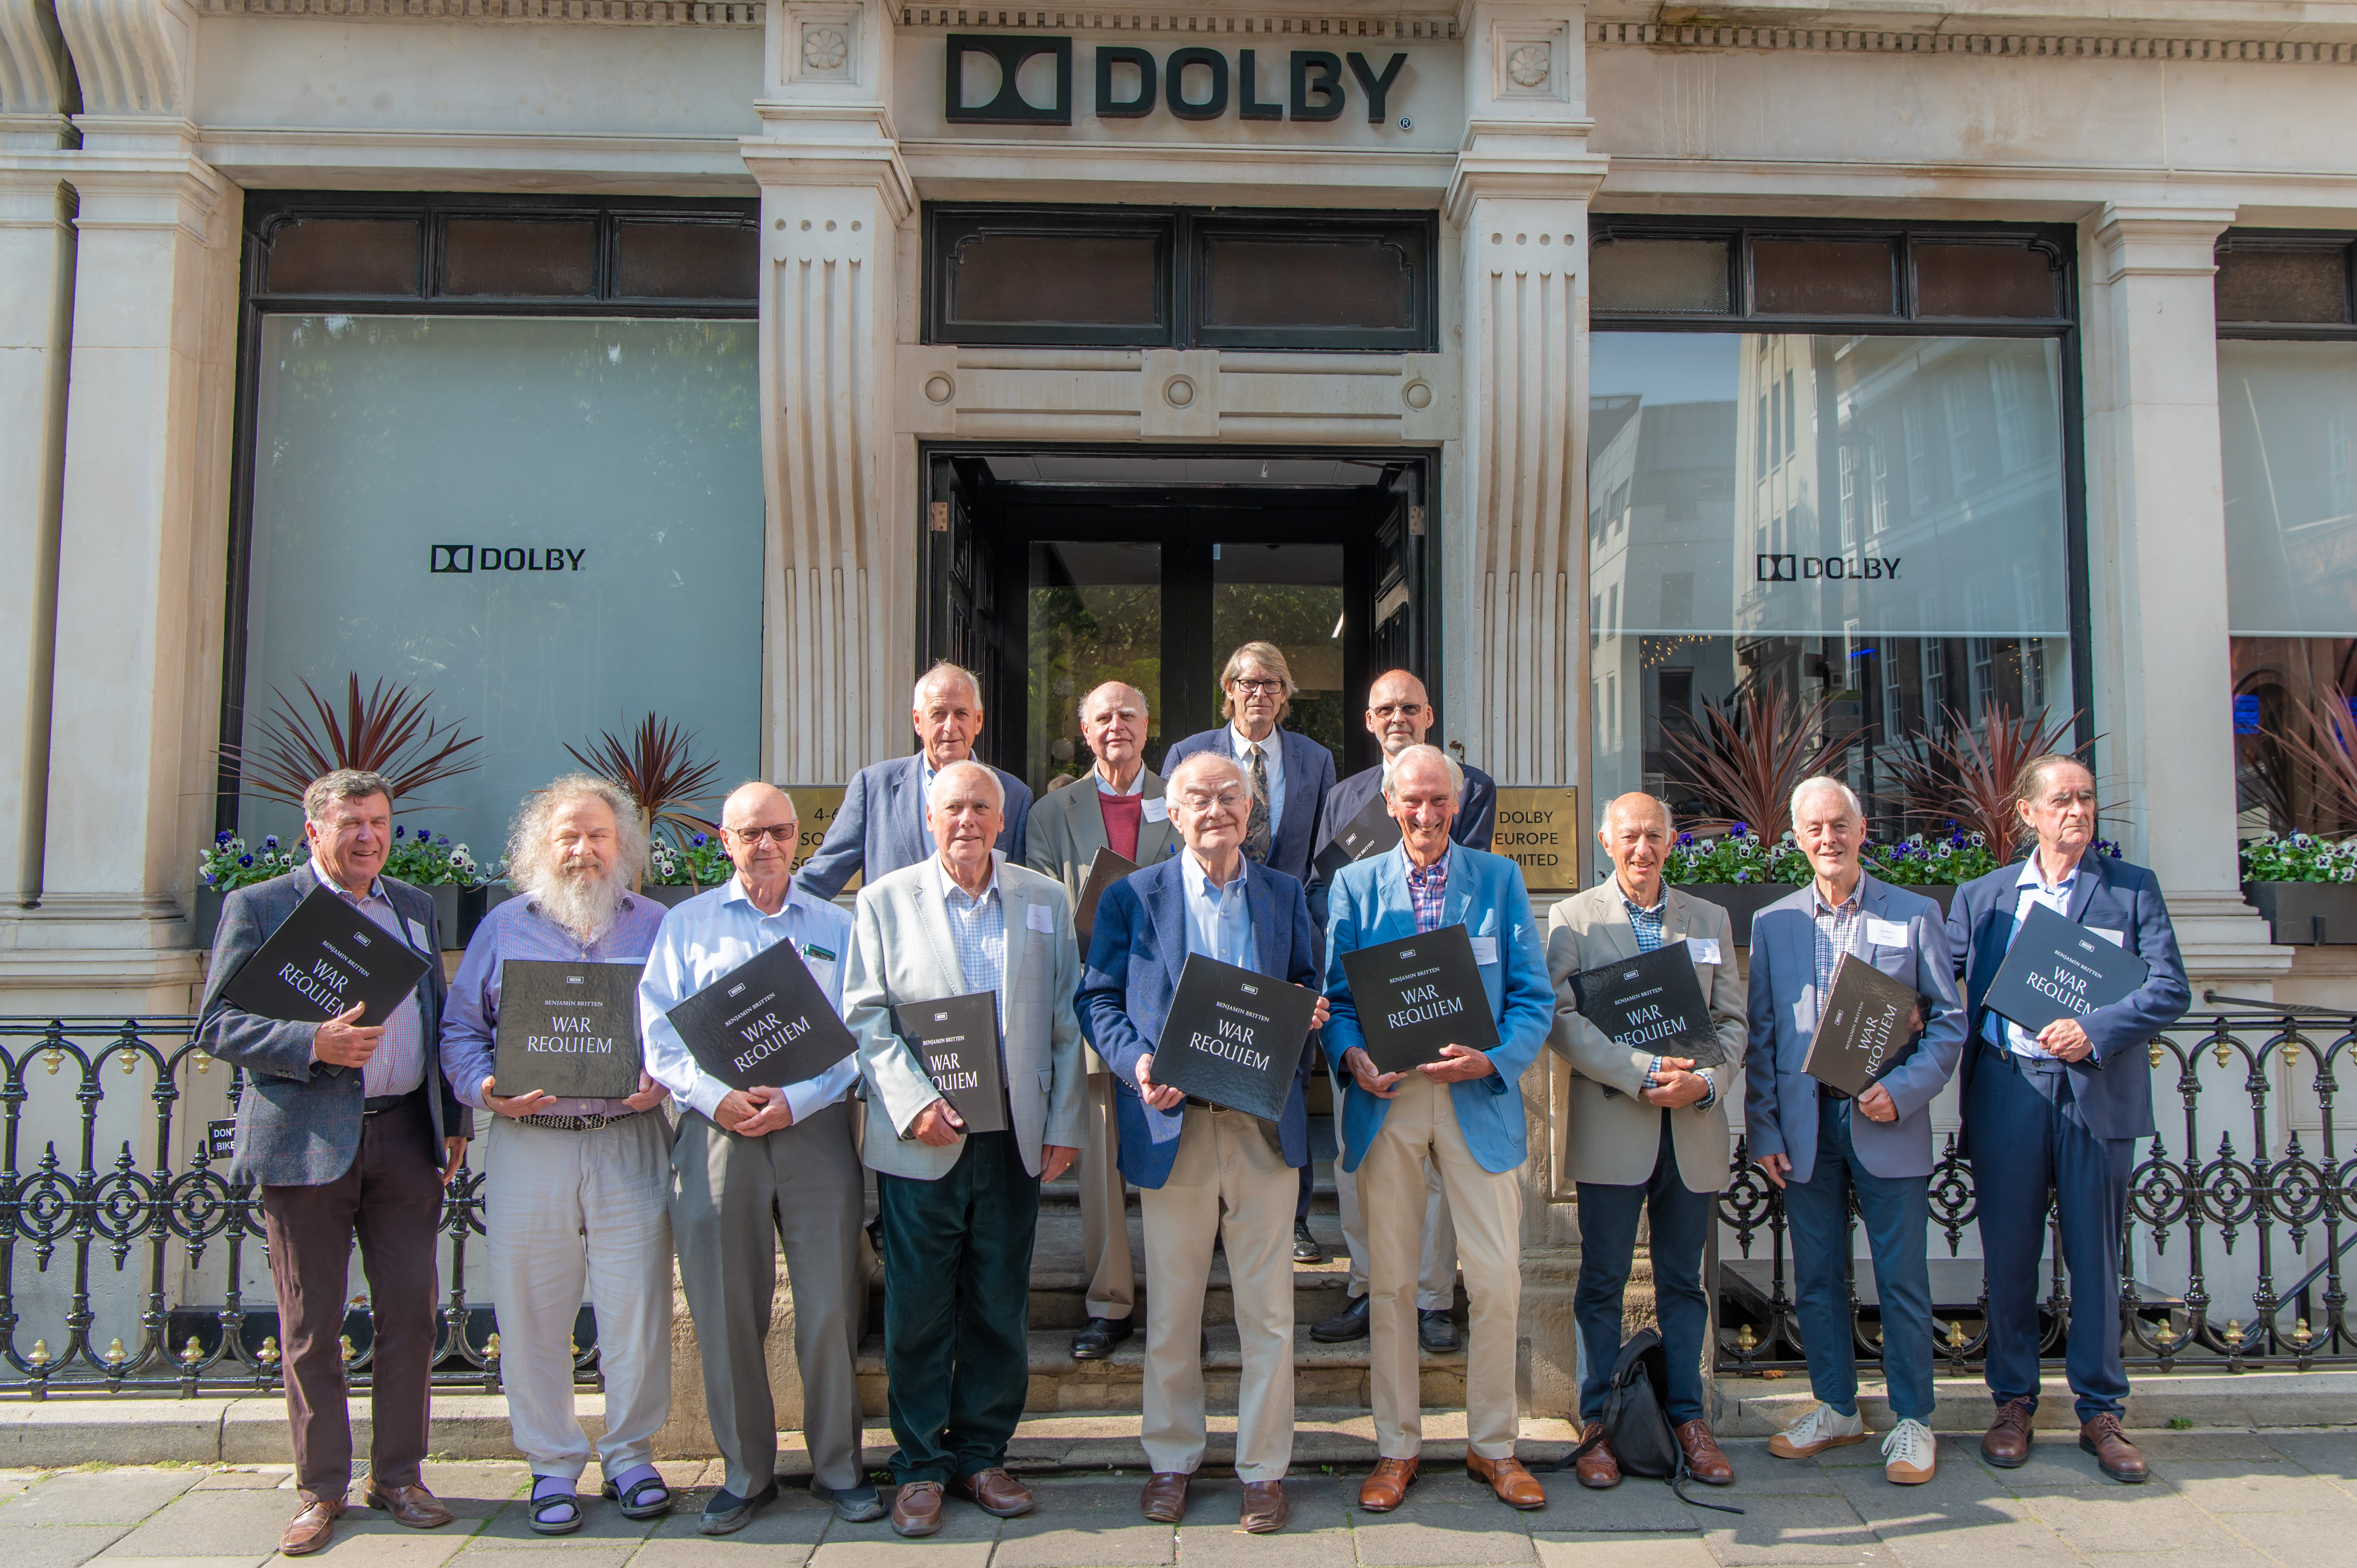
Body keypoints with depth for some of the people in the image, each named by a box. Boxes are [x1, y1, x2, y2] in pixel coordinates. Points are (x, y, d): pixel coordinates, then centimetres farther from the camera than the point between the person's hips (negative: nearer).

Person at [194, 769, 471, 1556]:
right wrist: (313, 1044, -19)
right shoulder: (257, 907, 1)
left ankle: (397, 1474, 20)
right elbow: (216, 1025, -4)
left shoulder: (416, 908, 14)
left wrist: (454, 1119, 13)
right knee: (311, 1324, 5)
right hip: (306, 1140, -3)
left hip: (405, 1134, 4)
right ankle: (321, 1488, 20)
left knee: (410, 1312, 6)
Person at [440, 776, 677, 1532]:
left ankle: (630, 1454, 19)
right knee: (532, 1314, 5)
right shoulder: (504, 927, 10)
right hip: (528, 1144, 1)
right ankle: (552, 1463, 20)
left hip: (631, 1143, 0)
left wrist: (666, 1082, -11)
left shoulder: (655, 926, 8)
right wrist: (485, 1090, -8)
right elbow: (460, 1029, 10)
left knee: (635, 1307, 2)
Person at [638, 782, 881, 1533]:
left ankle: (839, 1469, 15)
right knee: (725, 1312, 4)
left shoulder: (835, 927, 12)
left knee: (830, 1308, 0)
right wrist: (716, 1098, -13)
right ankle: (745, 1473, 19)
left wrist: (796, 1101, -12)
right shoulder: (686, 923, 12)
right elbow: (659, 1032, 3)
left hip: (814, 1128, 0)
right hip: (715, 1133, 0)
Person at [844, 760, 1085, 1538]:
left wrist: (1064, 1125, 2)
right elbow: (866, 1015, -1)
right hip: (921, 1143, -2)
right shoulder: (885, 899, 4)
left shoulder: (1045, 899, 8)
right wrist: (913, 1103, -13)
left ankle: (982, 1453, 26)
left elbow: (1066, 1020, 8)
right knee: (919, 1311, 5)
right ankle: (921, 1466, 21)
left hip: (1014, 1139, 2)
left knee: (1001, 1307, 10)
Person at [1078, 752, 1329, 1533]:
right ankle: (1171, 1460, 28)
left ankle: (1264, 1467, 22)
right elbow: (1099, 999, 2)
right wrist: (1135, 1061, -15)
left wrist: (1309, 1011, -8)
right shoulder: (1132, 897, 3)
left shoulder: (1285, 895, 9)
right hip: (1172, 1124, -1)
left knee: (1268, 1308, 7)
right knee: (1171, 1309, 11)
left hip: (1265, 1125, 1)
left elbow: (1306, 987, 15)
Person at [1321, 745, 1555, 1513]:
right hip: (1385, 1101, 1)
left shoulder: (1500, 879, 5)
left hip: (1479, 1099, 0)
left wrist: (1492, 1059, -16)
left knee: (1497, 1281, 2)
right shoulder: (1355, 885, 8)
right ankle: (1397, 1447, 23)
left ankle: (1493, 1445, 21)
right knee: (1390, 1282, 8)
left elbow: (1534, 998, 2)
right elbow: (1335, 996, 6)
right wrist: (1352, 1055, -14)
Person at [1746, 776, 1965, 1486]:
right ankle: (1836, 1408, 25)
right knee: (1817, 1276, 10)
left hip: (1888, 1126, -2)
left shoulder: (1914, 915, 2)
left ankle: (1912, 1420, 17)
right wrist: (1763, 1129, 2)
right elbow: (1760, 1036, 8)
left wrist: (1904, 1092, -14)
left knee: (1902, 1278, 3)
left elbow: (1949, 1021, 1)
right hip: (1805, 1126, 2)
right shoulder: (1772, 922, 8)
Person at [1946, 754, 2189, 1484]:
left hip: (2098, 1091, -1)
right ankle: (2013, 1403, 20)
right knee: (2009, 1256, 7)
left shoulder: (2134, 888, 6)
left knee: (2096, 1258, 5)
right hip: (2007, 1089, 1)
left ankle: (2100, 1412, 18)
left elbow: (2171, 989, -3)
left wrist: (2096, 1029, -17)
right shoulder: (1980, 896, 11)